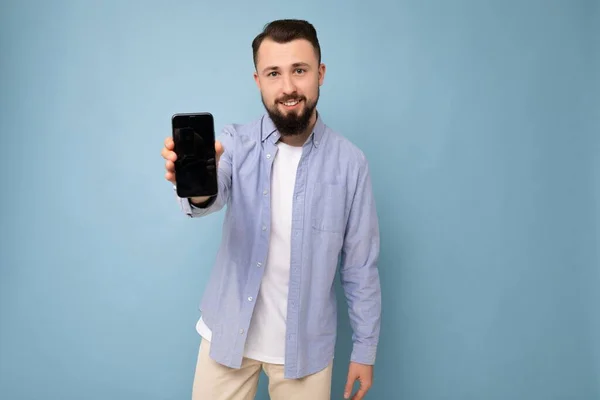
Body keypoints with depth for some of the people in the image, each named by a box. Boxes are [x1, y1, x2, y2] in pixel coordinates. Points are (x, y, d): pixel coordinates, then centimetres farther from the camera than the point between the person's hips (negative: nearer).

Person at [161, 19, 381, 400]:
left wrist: (365, 348, 0)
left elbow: (361, 265, -4)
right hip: (229, 333, 1)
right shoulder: (238, 142, -8)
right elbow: (214, 193, -29)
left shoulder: (349, 161, -9)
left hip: (306, 343, 0)